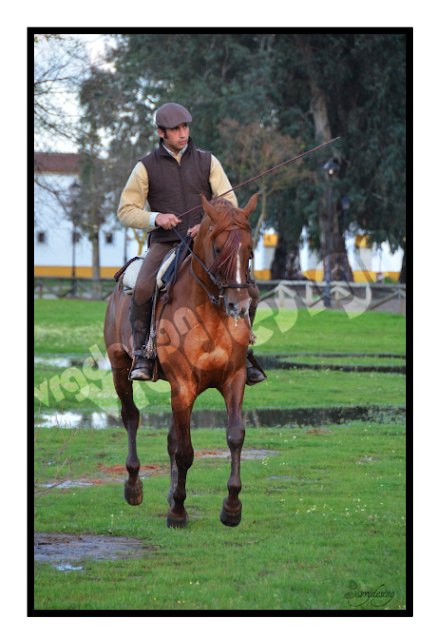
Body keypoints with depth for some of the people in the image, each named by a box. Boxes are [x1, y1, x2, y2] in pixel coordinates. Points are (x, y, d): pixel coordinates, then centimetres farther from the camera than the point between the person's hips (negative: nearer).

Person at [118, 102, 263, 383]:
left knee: (250, 291, -15)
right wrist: (155, 218, -16)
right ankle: (142, 354, -14)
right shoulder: (147, 167, 3)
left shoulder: (207, 161, 8)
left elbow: (229, 203, 4)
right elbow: (126, 211, 3)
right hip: (165, 244, -2)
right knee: (142, 290, -32)